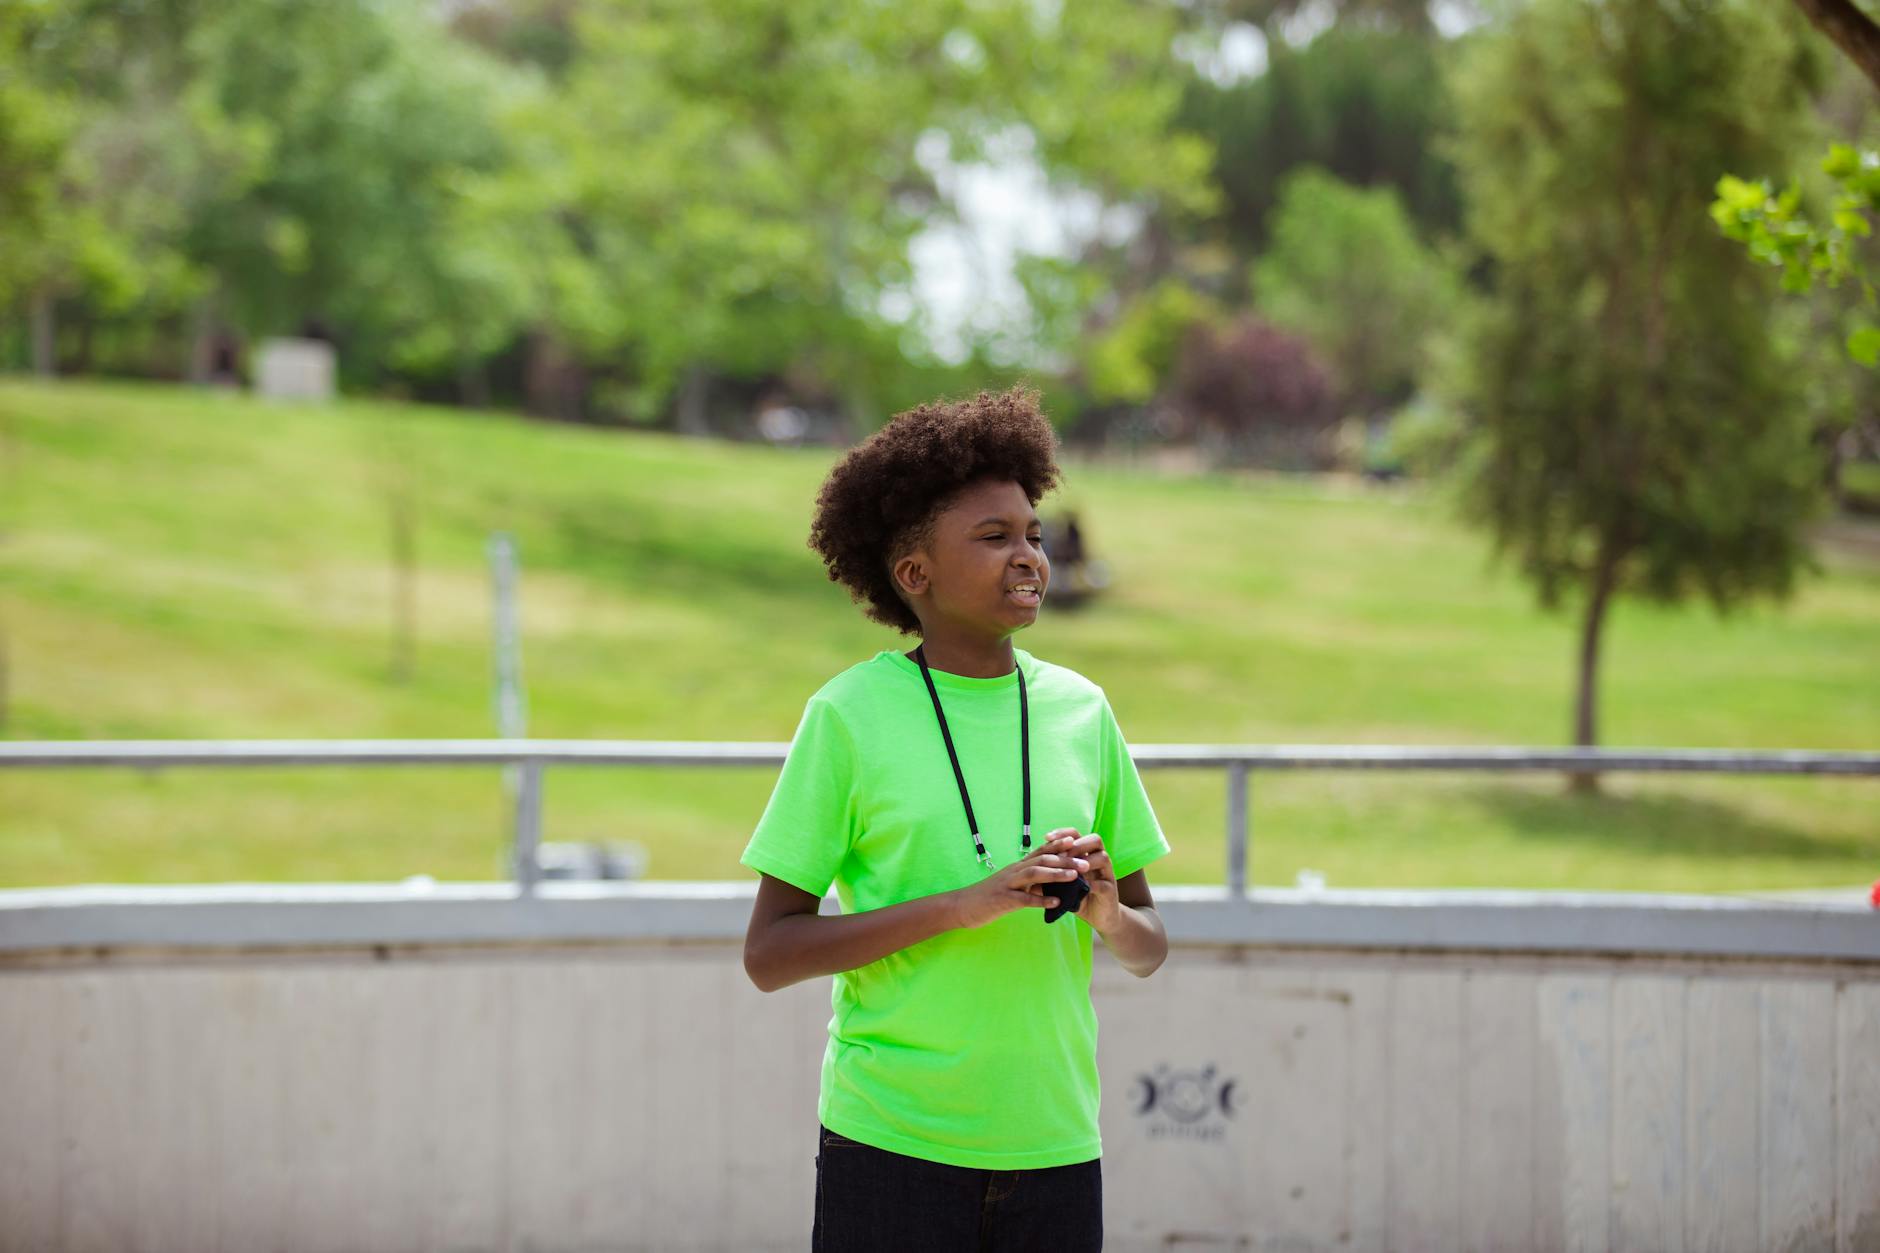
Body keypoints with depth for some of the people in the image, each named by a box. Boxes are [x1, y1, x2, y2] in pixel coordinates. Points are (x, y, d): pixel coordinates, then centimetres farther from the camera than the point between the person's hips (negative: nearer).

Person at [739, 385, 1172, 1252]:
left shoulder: (1080, 710, 8)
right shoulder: (851, 715, -4)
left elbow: (1148, 953, 15)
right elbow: (768, 954, -7)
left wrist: (1109, 913, -9)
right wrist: (960, 905, -18)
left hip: (1055, 1144, 4)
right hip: (893, 1140, -4)